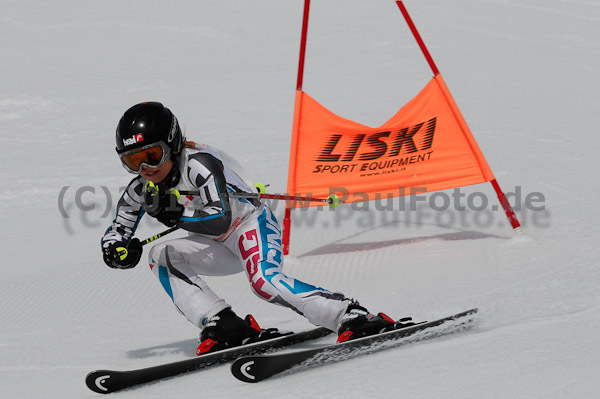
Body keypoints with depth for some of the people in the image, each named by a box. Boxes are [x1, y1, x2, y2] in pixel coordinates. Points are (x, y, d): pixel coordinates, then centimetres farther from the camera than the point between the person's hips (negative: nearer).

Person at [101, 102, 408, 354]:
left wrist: (175, 213, -40)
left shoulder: (199, 163, -27)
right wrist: (118, 250, -20)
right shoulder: (141, 190, -5)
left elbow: (221, 219, -34)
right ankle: (224, 326, -21)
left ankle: (353, 318, -29)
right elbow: (115, 233, 3)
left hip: (253, 223, -8)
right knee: (161, 256, -13)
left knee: (265, 281, -33)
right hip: (223, 248, 8)